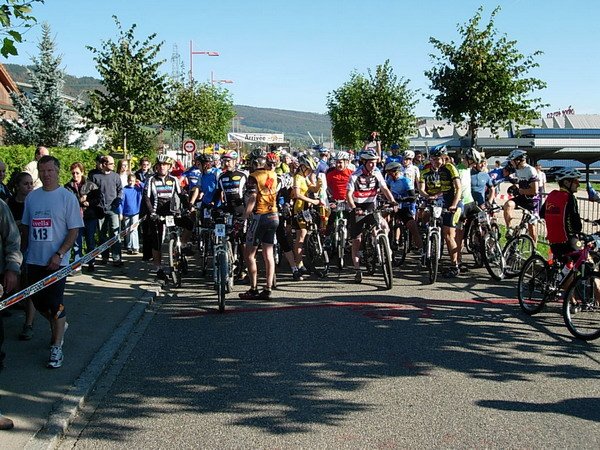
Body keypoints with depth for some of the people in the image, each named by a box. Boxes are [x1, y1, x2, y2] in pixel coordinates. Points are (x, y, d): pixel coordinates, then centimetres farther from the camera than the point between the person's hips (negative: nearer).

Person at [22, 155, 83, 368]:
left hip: (56, 261, -5)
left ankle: (57, 347, 5)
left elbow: (74, 230, -8)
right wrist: (24, 252, 10)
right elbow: (27, 227, 15)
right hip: (34, 260, 5)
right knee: (38, 300, 13)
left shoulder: (67, 197, -7)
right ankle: (58, 326, 40)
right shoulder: (31, 197, 8)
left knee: (55, 303, -5)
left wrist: (59, 255, -16)